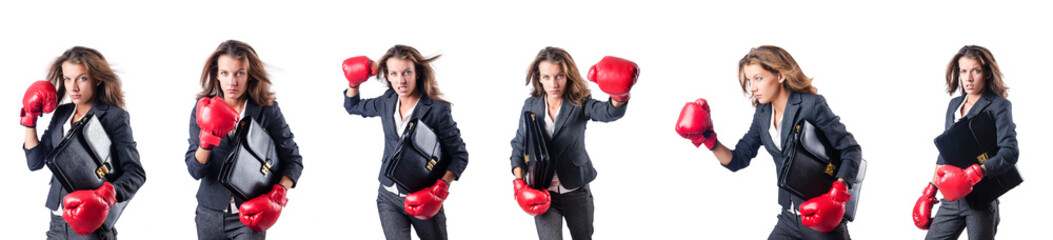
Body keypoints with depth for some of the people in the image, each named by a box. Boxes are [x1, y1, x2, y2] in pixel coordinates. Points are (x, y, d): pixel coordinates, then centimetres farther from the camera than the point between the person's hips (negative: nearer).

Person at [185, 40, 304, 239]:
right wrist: (207, 141, -23)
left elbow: (293, 160, 2)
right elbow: (195, 171, -5)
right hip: (210, 215, 3)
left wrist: (279, 192, -14)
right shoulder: (204, 110, -1)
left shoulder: (267, 111, -6)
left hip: (249, 216, -3)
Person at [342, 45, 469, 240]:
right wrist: (353, 83, 6)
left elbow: (459, 155, -9)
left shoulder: (437, 110, -13)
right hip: (389, 198, 3)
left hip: (423, 200, -3)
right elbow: (352, 107, 24)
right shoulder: (386, 103, 3)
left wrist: (441, 187, -21)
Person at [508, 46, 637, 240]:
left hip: (577, 193, 0)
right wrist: (519, 183, -8)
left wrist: (619, 95, -55)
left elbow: (609, 112, -31)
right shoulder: (531, 106, -2)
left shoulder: (580, 104, -10)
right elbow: (518, 146, 6)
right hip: (543, 194, 0)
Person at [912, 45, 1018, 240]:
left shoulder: (999, 106, -4)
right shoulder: (955, 105, 15)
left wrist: (973, 174, -27)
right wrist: (929, 192, 20)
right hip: (951, 198, 6)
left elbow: (1009, 153, -16)